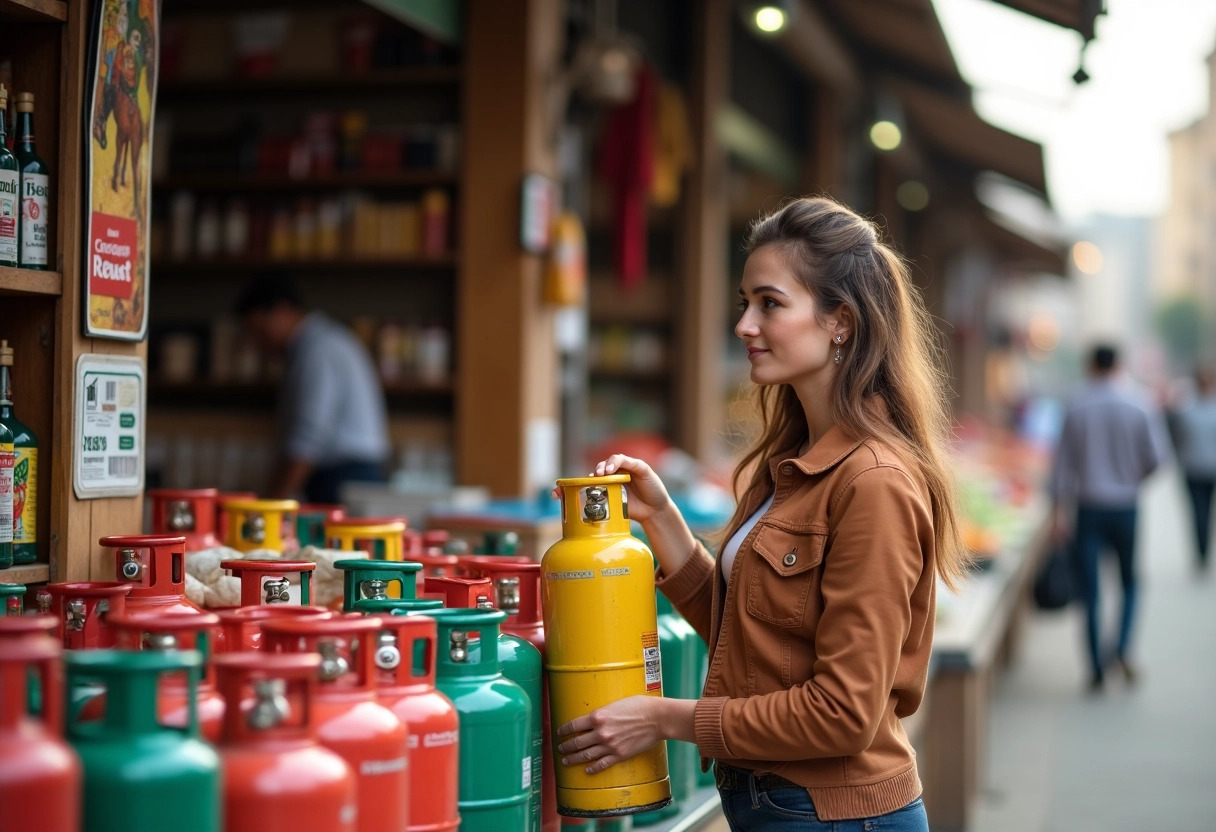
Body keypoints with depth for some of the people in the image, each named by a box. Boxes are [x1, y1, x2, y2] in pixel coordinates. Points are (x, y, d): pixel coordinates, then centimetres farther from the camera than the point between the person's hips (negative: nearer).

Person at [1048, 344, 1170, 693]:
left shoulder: (1076, 409, -4)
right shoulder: (1140, 406, -5)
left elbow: (1063, 464, -4)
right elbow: (1156, 456, -3)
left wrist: (1058, 513, 0)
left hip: (1088, 507, 0)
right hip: (1125, 505, 0)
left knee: (1091, 592, 3)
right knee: (1129, 582, 16)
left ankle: (1097, 670, 3)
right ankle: (1122, 649, -4)